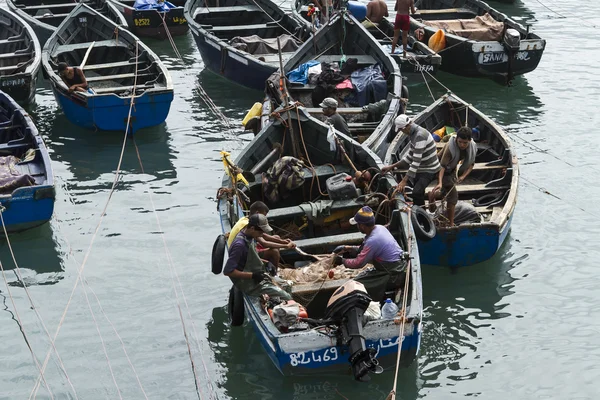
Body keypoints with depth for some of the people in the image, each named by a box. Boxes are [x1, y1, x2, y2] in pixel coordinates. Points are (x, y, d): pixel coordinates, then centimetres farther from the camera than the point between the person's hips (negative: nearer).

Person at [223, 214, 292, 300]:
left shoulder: (250, 237, 0)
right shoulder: (240, 244, -28)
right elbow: (227, 271, -29)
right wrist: (252, 275, -27)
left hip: (258, 276, 10)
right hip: (251, 284, -10)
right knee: (287, 298, -14)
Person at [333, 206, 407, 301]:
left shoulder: (373, 240, -25)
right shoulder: (380, 228, 2)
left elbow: (358, 263, -17)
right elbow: (364, 249, 17)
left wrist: (342, 261, 0)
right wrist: (347, 248, 13)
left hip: (394, 276, -10)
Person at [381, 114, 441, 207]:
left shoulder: (420, 136, -27)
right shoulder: (413, 134, 5)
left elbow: (416, 161, -29)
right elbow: (409, 156, 13)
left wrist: (404, 181, -29)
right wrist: (392, 167, 9)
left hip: (429, 171, -10)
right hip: (420, 170, 10)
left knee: (416, 193, -26)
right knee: (418, 194, 17)